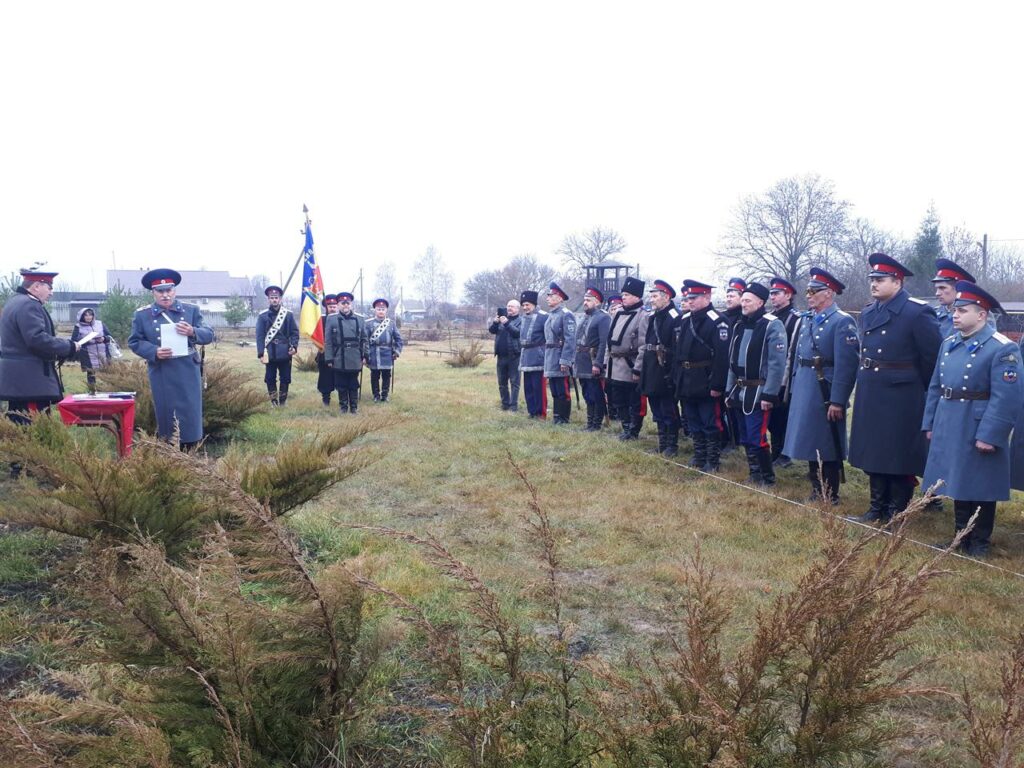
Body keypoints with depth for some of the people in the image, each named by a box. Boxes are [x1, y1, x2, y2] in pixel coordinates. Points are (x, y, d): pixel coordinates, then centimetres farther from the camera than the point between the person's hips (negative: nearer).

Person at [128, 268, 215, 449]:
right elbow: (134, 342, 3)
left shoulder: (191, 310, 5)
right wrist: (154, 352, -15)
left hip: (188, 372, 1)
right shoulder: (142, 314, 4)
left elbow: (209, 335, 3)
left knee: (191, 415, 2)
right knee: (166, 415, 4)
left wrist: (193, 332, -20)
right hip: (161, 375, -1)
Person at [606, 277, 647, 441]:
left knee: (635, 403, 4)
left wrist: (638, 369, -20)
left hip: (630, 367, -7)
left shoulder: (642, 316, -12)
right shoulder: (617, 314, 11)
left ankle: (633, 432, 15)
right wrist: (607, 362, 13)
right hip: (615, 368, 8)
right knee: (619, 401, 15)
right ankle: (626, 429, 27)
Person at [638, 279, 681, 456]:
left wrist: (673, 373, -18)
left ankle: (672, 444, 11)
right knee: (657, 410, 15)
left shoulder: (675, 318, -13)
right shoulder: (652, 317, 13)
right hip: (651, 373, 8)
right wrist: (640, 367, 15)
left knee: (669, 411, 1)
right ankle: (662, 442, 25)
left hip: (665, 373, -8)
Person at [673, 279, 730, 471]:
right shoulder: (685, 320, 11)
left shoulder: (716, 322, -13)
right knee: (694, 422, 16)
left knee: (710, 423, 1)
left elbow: (722, 356, -18)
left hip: (705, 383, -8)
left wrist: (717, 385, -21)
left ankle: (712, 460, 10)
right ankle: (699, 456, 27)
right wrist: (677, 377, 11)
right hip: (686, 382, 8)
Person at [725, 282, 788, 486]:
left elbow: (777, 363, -17)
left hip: (758, 393, -7)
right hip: (740, 392, 8)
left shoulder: (772, 325, -12)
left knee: (756, 439, -7)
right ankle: (754, 475, 24)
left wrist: (768, 395, -20)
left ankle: (767, 479, 8)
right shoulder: (740, 325, 12)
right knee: (746, 439, 13)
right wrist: (729, 391, 14)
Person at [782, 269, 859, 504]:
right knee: (810, 442, 15)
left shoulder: (842, 322, -12)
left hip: (826, 392, -7)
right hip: (804, 391, 7)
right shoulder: (805, 319, 11)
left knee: (828, 446, 3)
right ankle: (816, 491, 28)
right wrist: (793, 389, 14)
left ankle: (830, 496, 15)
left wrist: (837, 401, -20)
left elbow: (846, 365, -17)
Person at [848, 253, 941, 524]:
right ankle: (877, 508, 27)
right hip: (869, 397, 7)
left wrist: (921, 392, -2)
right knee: (873, 454, 14)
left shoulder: (918, 313, -12)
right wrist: (866, 382, 13)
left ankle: (896, 515, 15)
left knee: (899, 458, 4)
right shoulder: (868, 313, 9)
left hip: (901, 400, -7)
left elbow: (932, 358, -10)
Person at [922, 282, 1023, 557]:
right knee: (958, 484, 16)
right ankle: (961, 536, 29)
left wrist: (989, 435, -22)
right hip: (949, 428, 7)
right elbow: (935, 386, 14)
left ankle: (979, 542, 20)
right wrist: (929, 423, 11)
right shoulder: (949, 344, 8)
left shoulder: (1002, 349, -14)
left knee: (980, 488, 5)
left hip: (979, 429, -6)